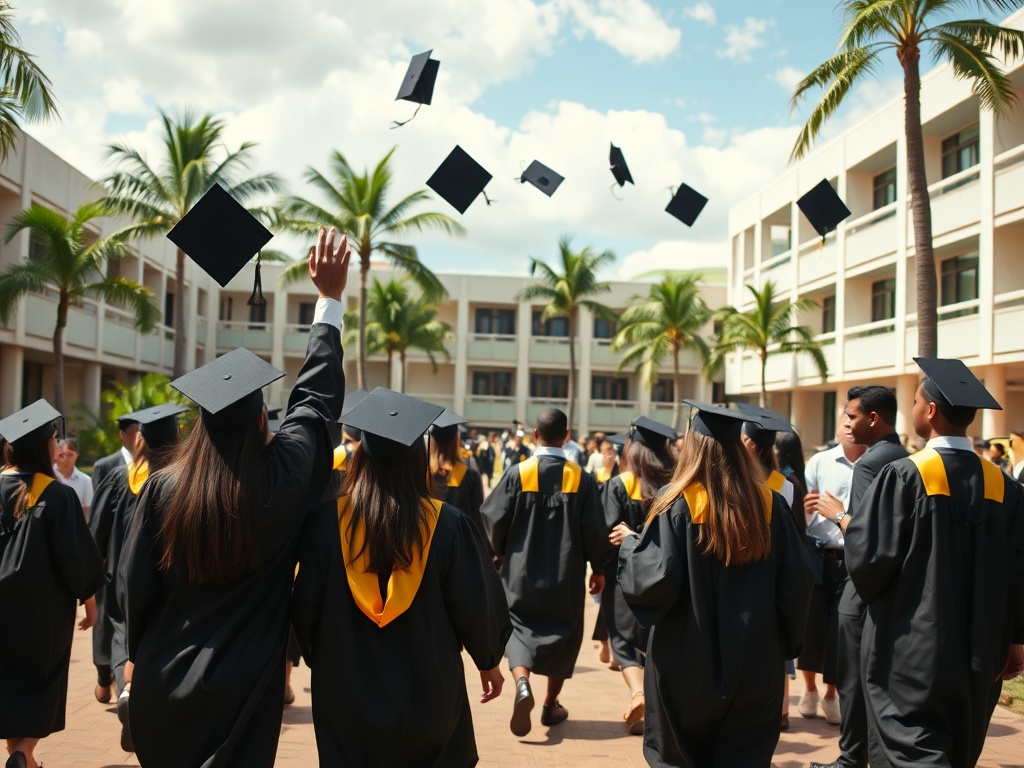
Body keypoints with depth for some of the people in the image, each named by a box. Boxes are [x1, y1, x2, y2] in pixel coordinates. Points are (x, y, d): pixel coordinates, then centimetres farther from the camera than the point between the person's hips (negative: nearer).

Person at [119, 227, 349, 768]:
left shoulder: (163, 489, -11)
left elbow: (137, 583, -3)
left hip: (162, 688, 2)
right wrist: (329, 301, 6)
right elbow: (316, 399, -3)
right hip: (241, 692, -2)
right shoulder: (278, 481, -14)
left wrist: (144, 657, 14)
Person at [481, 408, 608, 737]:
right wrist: (598, 569, 8)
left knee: (520, 629, 9)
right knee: (563, 634, 17)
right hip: (566, 575, 1)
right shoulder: (581, 479, -8)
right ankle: (551, 705, 24)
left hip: (522, 571, -1)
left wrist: (502, 554, 11)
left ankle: (522, 682, -18)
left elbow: (494, 520, -9)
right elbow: (594, 531, -7)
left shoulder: (518, 474, -10)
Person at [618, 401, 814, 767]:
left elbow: (656, 577, -19)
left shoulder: (677, 502, -13)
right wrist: (786, 640, 12)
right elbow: (797, 581, -2)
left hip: (688, 660, -2)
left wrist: (630, 545, 0)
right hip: (754, 662, 3)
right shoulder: (769, 502, -3)